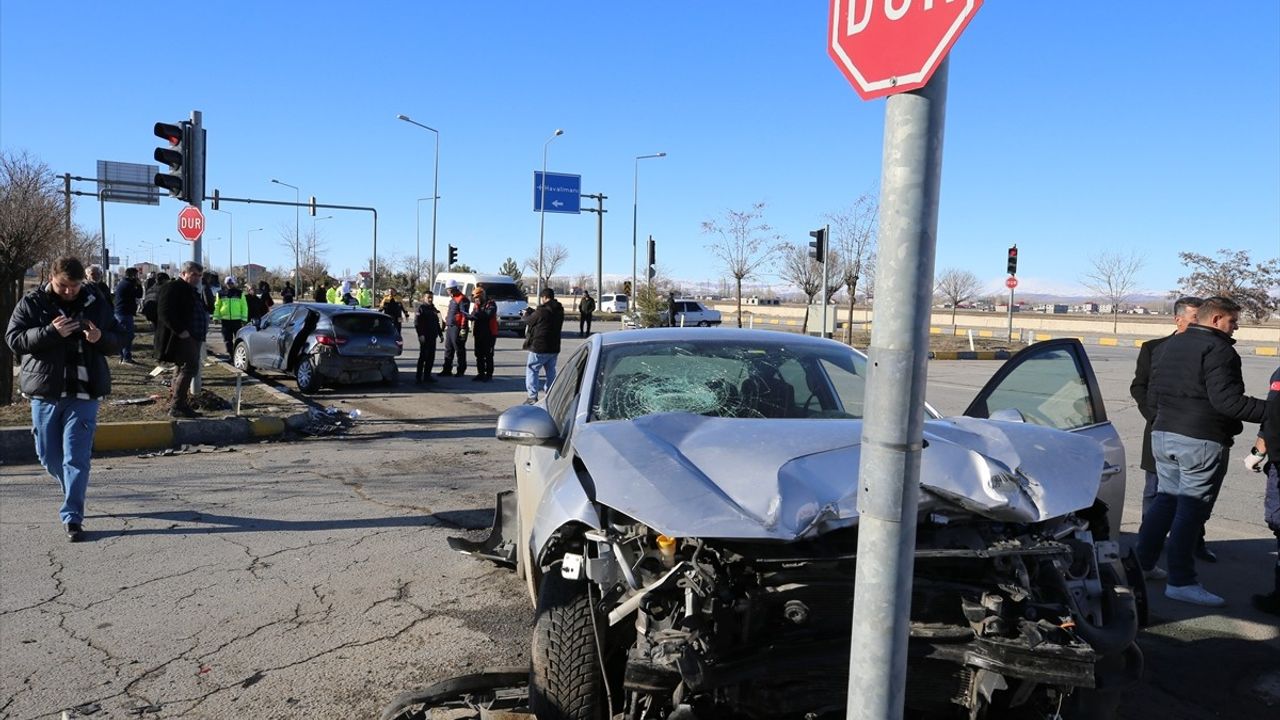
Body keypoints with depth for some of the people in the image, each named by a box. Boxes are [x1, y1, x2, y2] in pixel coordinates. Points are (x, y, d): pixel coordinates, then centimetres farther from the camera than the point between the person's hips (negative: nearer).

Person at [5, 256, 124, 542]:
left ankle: (72, 517, 1)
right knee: (49, 456, 11)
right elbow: (14, 339, -7)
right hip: (45, 392, 1)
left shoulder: (96, 303, 5)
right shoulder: (32, 303, 1)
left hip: (84, 393, -1)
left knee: (77, 457, -5)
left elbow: (118, 340, 10)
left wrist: (100, 338, -13)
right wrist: (50, 331, -22)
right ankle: (74, 492, 38)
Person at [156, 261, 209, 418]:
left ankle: (179, 405, 20)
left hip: (192, 338, 11)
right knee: (189, 367, -15)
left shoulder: (192, 291, 21)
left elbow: (200, 310, 32)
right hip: (181, 338, -11)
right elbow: (164, 311, -20)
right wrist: (180, 330, -23)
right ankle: (177, 406, -12)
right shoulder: (173, 288, -9)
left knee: (185, 370, 13)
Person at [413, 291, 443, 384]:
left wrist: (440, 334, 19)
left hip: (432, 337, 7)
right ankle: (418, 377, -3)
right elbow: (417, 323, -13)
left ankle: (427, 375, 17)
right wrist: (420, 335, -21)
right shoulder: (421, 308, -5)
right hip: (424, 337, -7)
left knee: (431, 356, 9)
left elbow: (437, 323, 24)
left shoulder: (434, 309, 17)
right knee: (423, 356, -7)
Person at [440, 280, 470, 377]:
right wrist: (446, 325, 24)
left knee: (459, 350, -2)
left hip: (457, 328, -10)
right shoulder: (452, 299, 19)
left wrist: (463, 329, -22)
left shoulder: (462, 299, -12)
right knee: (448, 349, 12)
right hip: (450, 327, 10)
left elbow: (464, 314, -18)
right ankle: (447, 370, 17)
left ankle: (461, 370, 5)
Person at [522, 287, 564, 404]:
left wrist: (526, 314, 18)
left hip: (539, 347, -7)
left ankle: (532, 396, -3)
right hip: (554, 347, 7)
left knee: (531, 370, 3)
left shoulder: (542, 311, -17)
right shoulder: (559, 311, 6)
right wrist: (532, 312, 16)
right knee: (551, 372, 16)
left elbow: (529, 321, -6)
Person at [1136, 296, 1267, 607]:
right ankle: (1180, 582, 1)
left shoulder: (1167, 346, 14)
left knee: (1165, 499, 18)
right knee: (1191, 509, -3)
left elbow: (1151, 396, 18)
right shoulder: (1218, 350, -13)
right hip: (1201, 441, -8)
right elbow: (1226, 400, -22)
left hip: (1163, 435, 8)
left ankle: (1141, 562, 21)